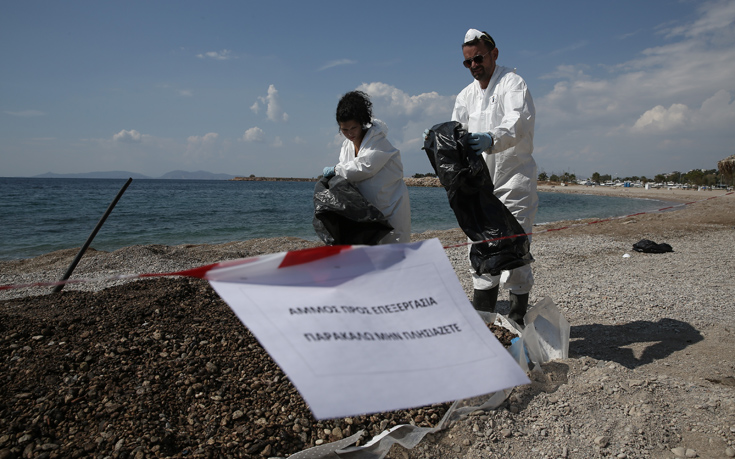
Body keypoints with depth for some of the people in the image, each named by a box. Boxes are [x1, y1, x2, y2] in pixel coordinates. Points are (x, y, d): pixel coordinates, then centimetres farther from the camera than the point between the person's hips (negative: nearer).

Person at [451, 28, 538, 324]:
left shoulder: (512, 83, -5)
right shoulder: (466, 95, 16)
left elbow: (517, 123, -24)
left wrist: (491, 139, -44)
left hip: (514, 180, -6)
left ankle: (517, 318, 3)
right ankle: (480, 318, 15)